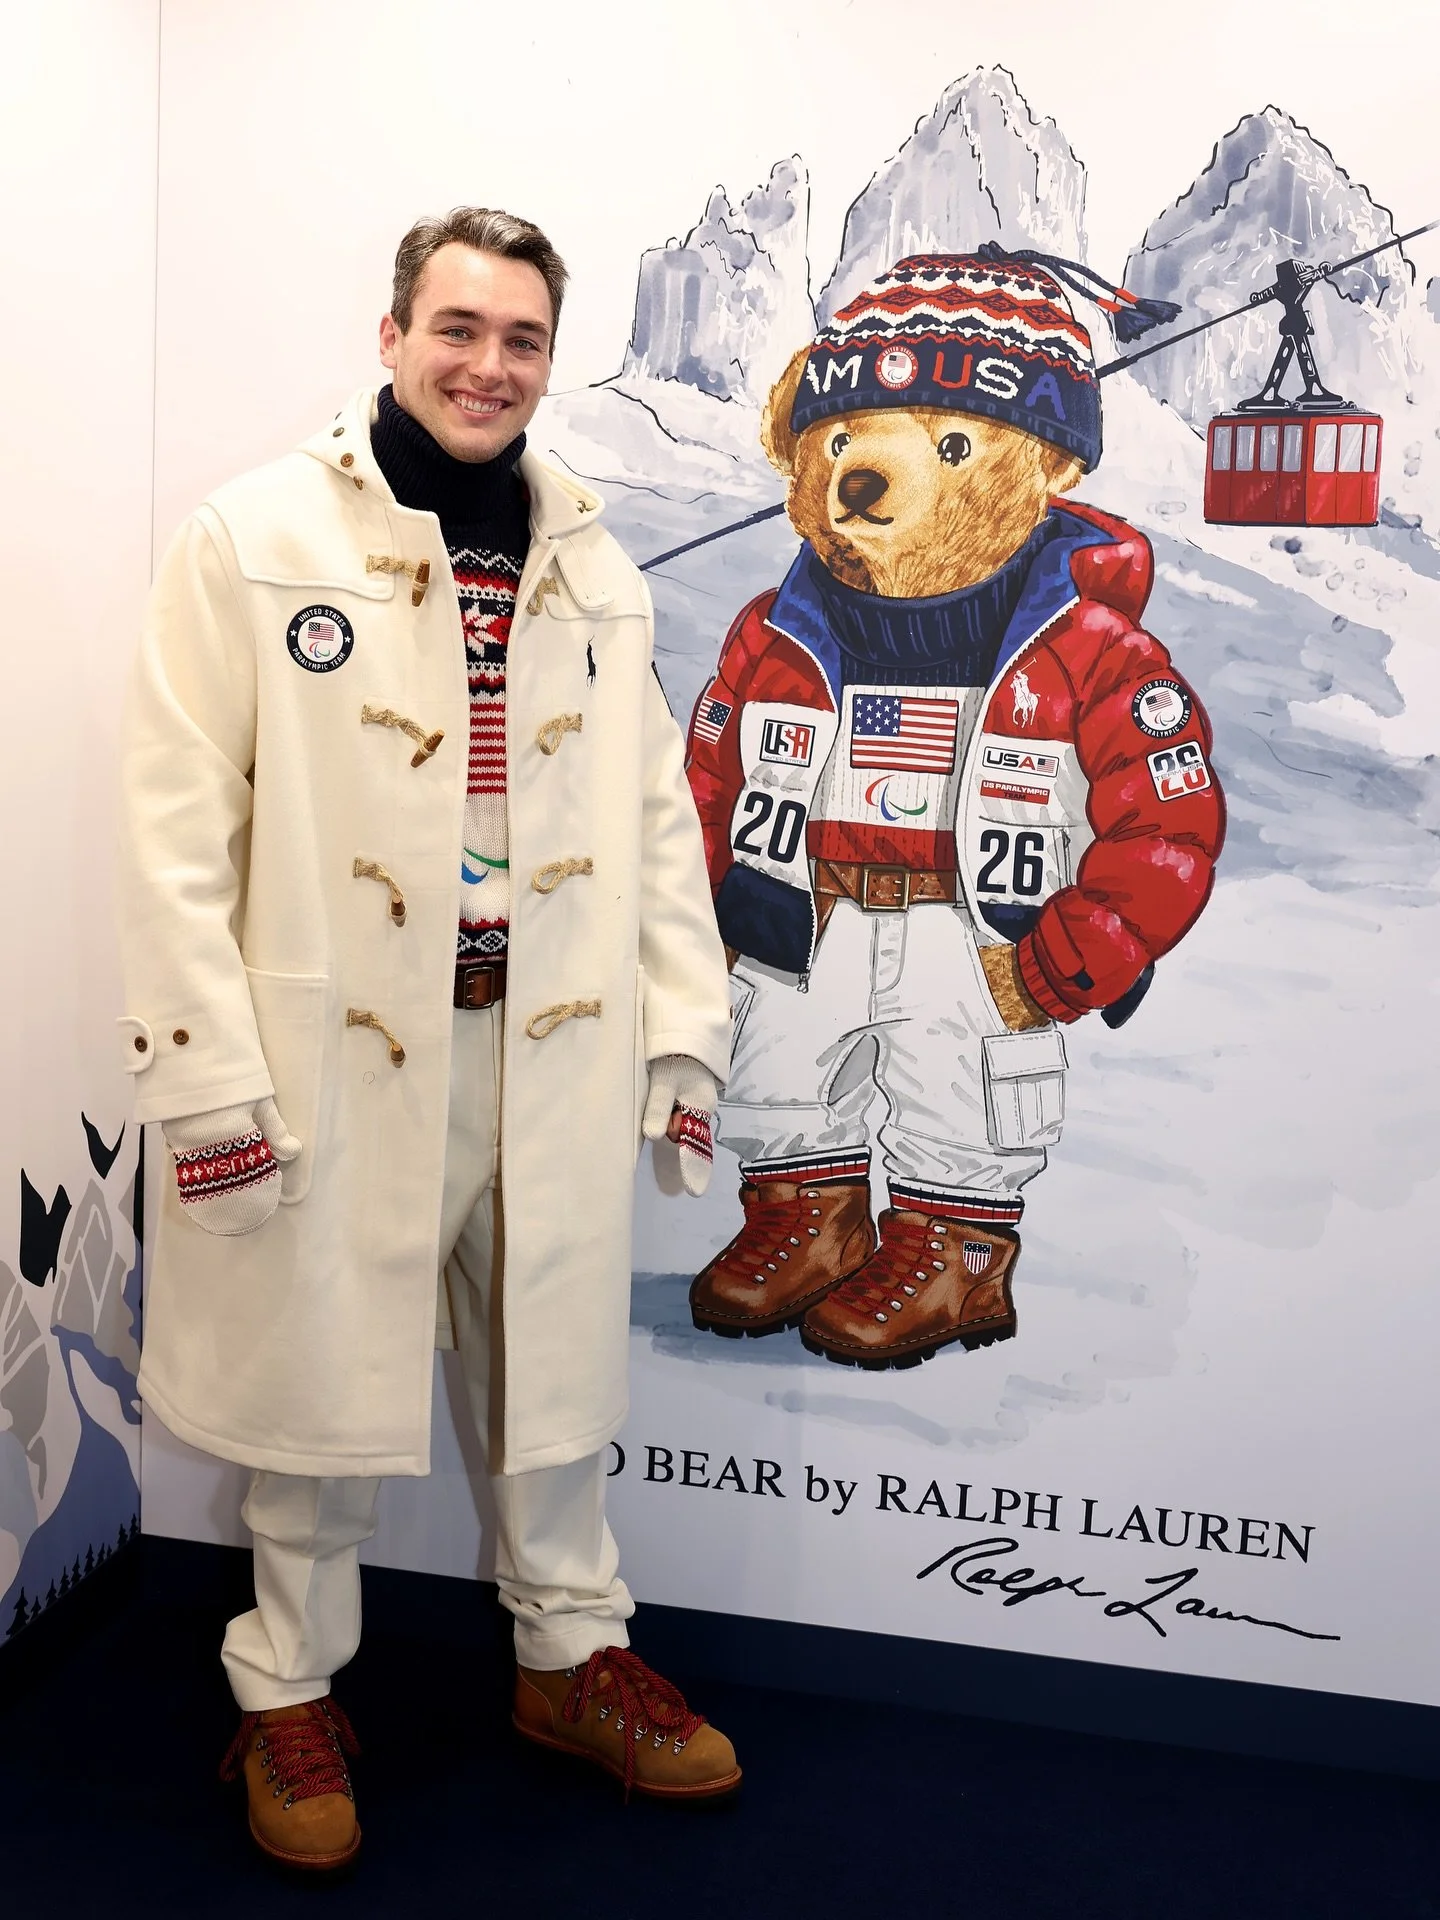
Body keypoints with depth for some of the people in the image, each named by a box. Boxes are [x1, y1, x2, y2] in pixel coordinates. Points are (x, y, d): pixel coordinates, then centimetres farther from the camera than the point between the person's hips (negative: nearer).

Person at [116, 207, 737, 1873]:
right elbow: (177, 819, -9)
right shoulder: (254, 538, -5)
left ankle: (572, 1656, 37)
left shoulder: (592, 567, 10)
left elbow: (656, 806, 10)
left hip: (551, 1047, 4)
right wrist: (204, 1070, -14)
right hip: (332, 1049, -4)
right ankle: (290, 1691, 32)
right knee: (321, 1374, 10)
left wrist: (684, 1022, 5)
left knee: (551, 1360, 16)